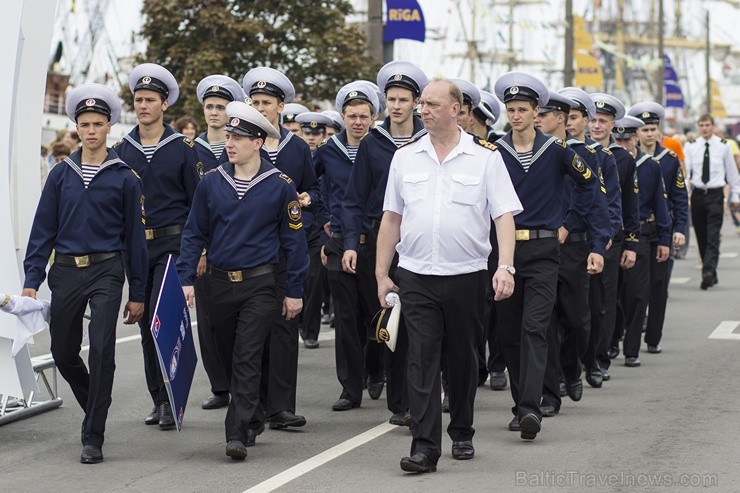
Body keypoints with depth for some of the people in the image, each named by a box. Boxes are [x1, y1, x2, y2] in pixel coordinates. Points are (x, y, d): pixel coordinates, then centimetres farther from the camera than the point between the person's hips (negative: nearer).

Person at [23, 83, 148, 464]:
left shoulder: (124, 177, 1)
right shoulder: (61, 174, 7)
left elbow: (134, 236, 4)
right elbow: (43, 230, 8)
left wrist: (136, 293, 3)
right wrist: (31, 280, 0)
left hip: (106, 271, -3)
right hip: (66, 271, 3)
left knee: (101, 350, -12)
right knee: (63, 352, 9)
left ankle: (93, 439, -7)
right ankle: (95, 410, 36)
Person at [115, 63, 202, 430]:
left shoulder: (182, 148, -2)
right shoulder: (121, 149, 8)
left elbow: (198, 202, -1)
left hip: (172, 244, -4)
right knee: (146, 326, 8)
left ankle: (171, 399, -9)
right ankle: (159, 401, 17)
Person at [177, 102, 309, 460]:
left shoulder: (280, 186, -6)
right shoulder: (211, 183, 2)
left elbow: (294, 240, -1)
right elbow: (194, 233, 7)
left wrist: (295, 291, -2)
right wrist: (186, 279, -1)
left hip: (259, 285, -4)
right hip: (219, 283, 4)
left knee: (247, 359, -10)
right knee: (228, 359, 12)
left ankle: (237, 434, -12)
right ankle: (252, 418, 31)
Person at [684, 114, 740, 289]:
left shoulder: (723, 146, 2)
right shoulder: (691, 147, 4)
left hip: (715, 195, -2)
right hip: (697, 194, 3)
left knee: (713, 237, -13)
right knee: (701, 237, 7)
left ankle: (708, 273, -23)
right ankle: (711, 274, 18)